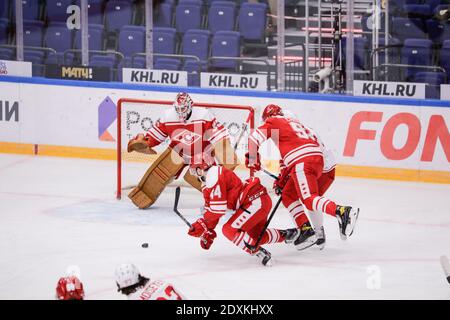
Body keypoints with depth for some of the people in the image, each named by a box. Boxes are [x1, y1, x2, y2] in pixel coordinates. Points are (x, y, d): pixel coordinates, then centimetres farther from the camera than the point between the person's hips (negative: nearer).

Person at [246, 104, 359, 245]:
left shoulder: (274, 122, 13)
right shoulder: (295, 123, 34)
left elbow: (255, 137, 0)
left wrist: (252, 156, 15)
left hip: (302, 162, -8)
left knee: (309, 199, -20)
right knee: (288, 194, 18)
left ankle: (342, 212, -42)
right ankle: (305, 229, 8)